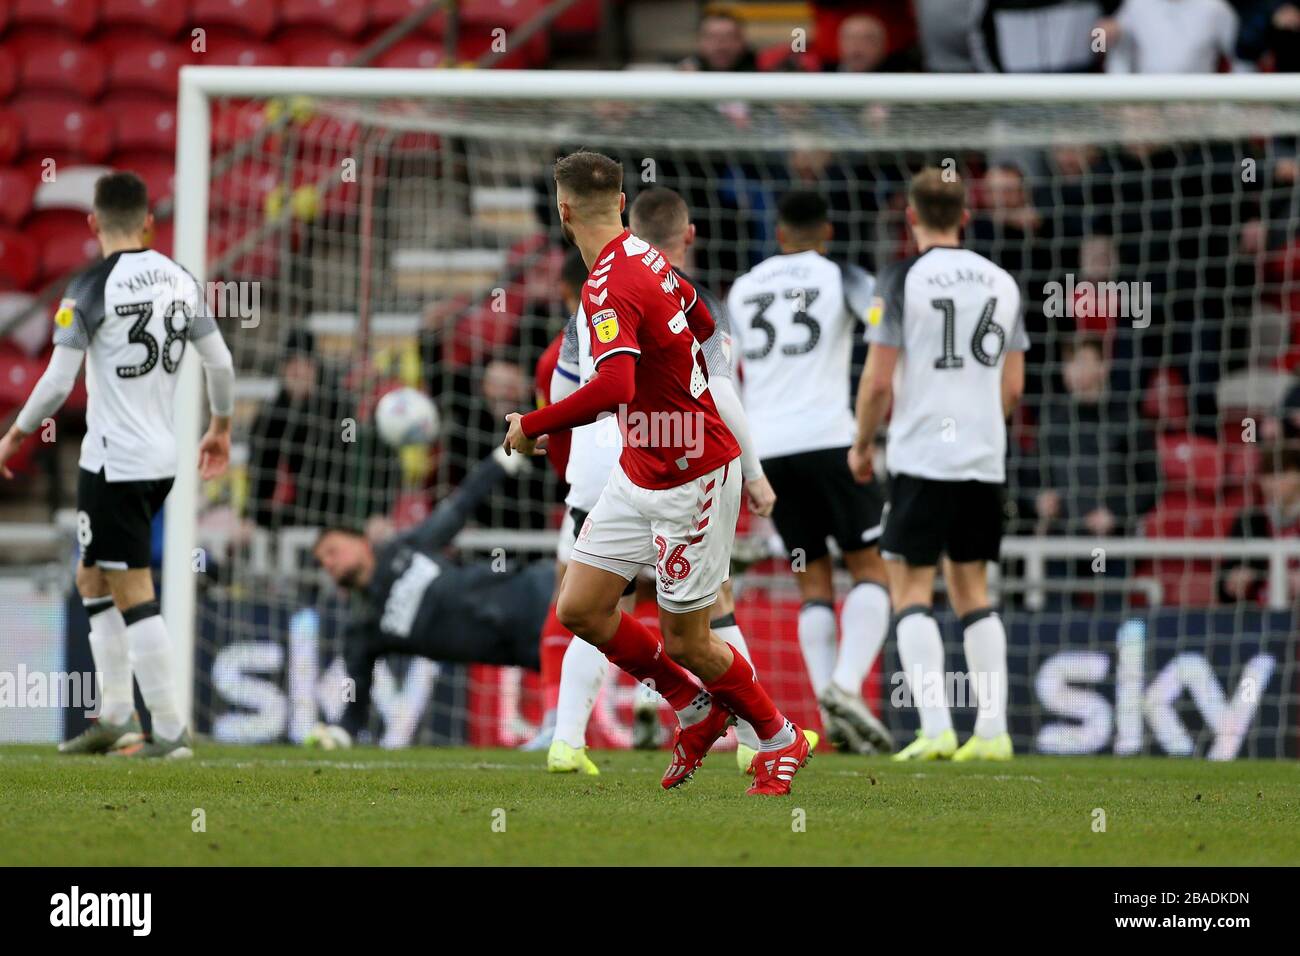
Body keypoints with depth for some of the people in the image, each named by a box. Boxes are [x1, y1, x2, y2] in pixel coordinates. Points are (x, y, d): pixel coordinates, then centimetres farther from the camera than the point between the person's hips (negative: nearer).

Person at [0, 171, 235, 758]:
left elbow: (57, 383, -15)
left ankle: (170, 731, -3)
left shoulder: (91, 289, -13)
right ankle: (115, 720, 16)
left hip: (113, 463, -7)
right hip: (162, 460, 7)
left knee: (132, 594, -3)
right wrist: (220, 428, 27)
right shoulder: (181, 281, 6)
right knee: (93, 580, 18)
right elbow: (219, 362, 10)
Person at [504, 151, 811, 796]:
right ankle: (697, 711, 23)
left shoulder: (608, 287, -25)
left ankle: (779, 738, 23)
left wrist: (533, 426, -28)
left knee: (685, 641, 2)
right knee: (580, 609, 7)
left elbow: (614, 388, -40)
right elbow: (706, 328, 19)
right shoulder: (645, 257, 4)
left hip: (690, 480, -9)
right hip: (639, 472, 9)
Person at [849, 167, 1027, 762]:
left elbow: (879, 380, -9)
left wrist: (862, 445, 6)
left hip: (921, 458, -5)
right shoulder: (1002, 283, 8)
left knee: (911, 590, 0)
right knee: (972, 591, 13)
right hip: (984, 459, 5)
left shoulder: (903, 280, -7)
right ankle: (992, 730, 6)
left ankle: (935, 728, -12)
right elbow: (1013, 387, 12)